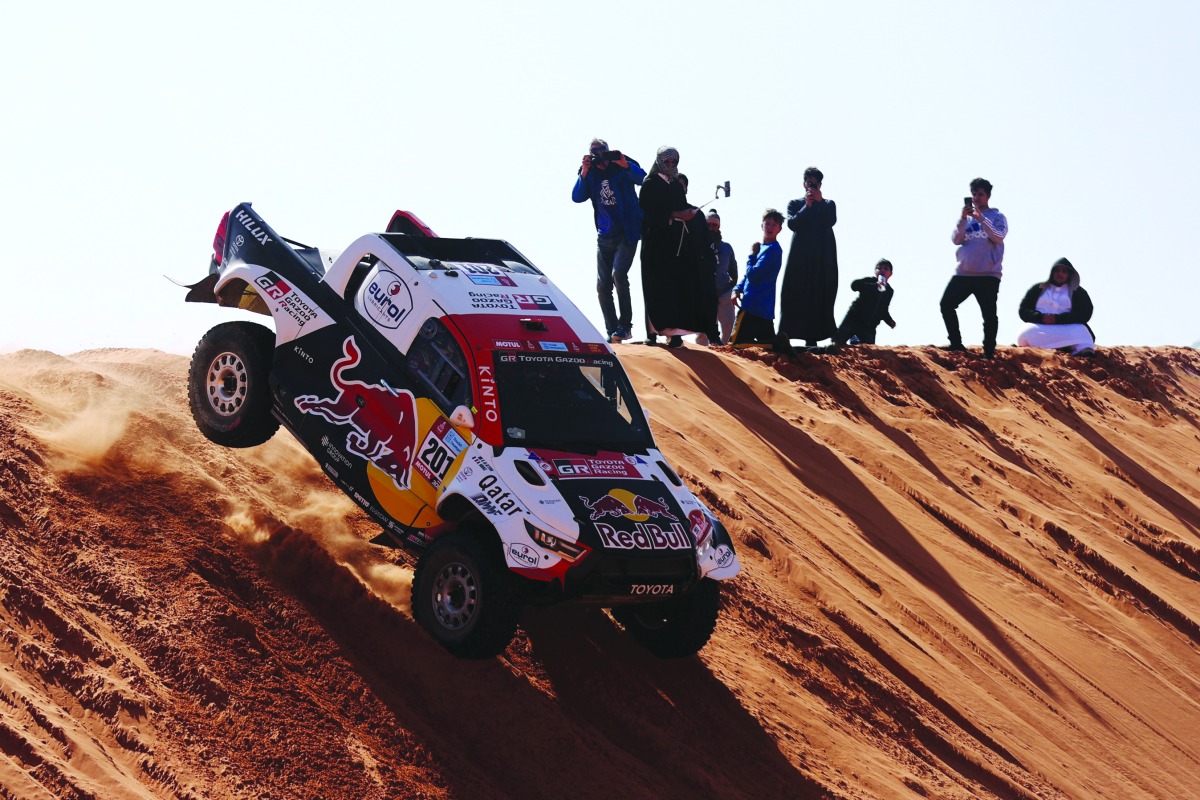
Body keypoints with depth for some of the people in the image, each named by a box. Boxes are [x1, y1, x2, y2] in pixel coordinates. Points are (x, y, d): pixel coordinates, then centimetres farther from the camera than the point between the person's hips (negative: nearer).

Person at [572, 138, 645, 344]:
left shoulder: (622, 166, -5)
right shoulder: (590, 174, 4)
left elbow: (643, 178, -19)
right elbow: (577, 197, -7)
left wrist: (625, 165, -32)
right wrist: (584, 173, -17)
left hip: (627, 233, -5)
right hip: (604, 236, 5)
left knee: (618, 274, -23)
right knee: (602, 286, 3)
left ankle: (625, 325, -13)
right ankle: (612, 331, 12)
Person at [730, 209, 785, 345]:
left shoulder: (773, 249, -13)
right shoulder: (761, 247, 16)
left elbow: (753, 275, -19)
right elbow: (748, 275, 21)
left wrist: (752, 255, -4)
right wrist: (737, 289, 4)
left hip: (755, 307, -10)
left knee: (736, 344, -12)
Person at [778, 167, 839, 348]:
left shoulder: (828, 204, 17)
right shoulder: (795, 204, 15)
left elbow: (831, 221, -3)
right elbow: (792, 223, -3)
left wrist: (819, 202, -5)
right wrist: (807, 206, -5)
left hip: (823, 257, 1)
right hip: (801, 256, -1)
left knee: (820, 296, -6)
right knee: (796, 294, -10)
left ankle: (813, 337, -9)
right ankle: (785, 335, -17)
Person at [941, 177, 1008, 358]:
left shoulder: (997, 217, 4)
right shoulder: (965, 217, 14)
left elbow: (998, 238, -13)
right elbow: (956, 240, 2)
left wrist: (981, 219, -20)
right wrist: (963, 219, -12)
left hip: (988, 274, -4)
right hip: (963, 273, 4)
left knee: (989, 314, -4)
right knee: (946, 304, -5)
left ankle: (989, 351, 0)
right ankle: (956, 343, 3)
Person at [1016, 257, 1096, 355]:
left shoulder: (1078, 292, 17)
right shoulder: (1038, 289, 21)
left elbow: (1084, 314, 1)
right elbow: (1023, 310, 13)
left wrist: (1058, 319, -14)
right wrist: (1040, 317, -10)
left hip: (1067, 328, 0)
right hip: (1040, 328, 1)